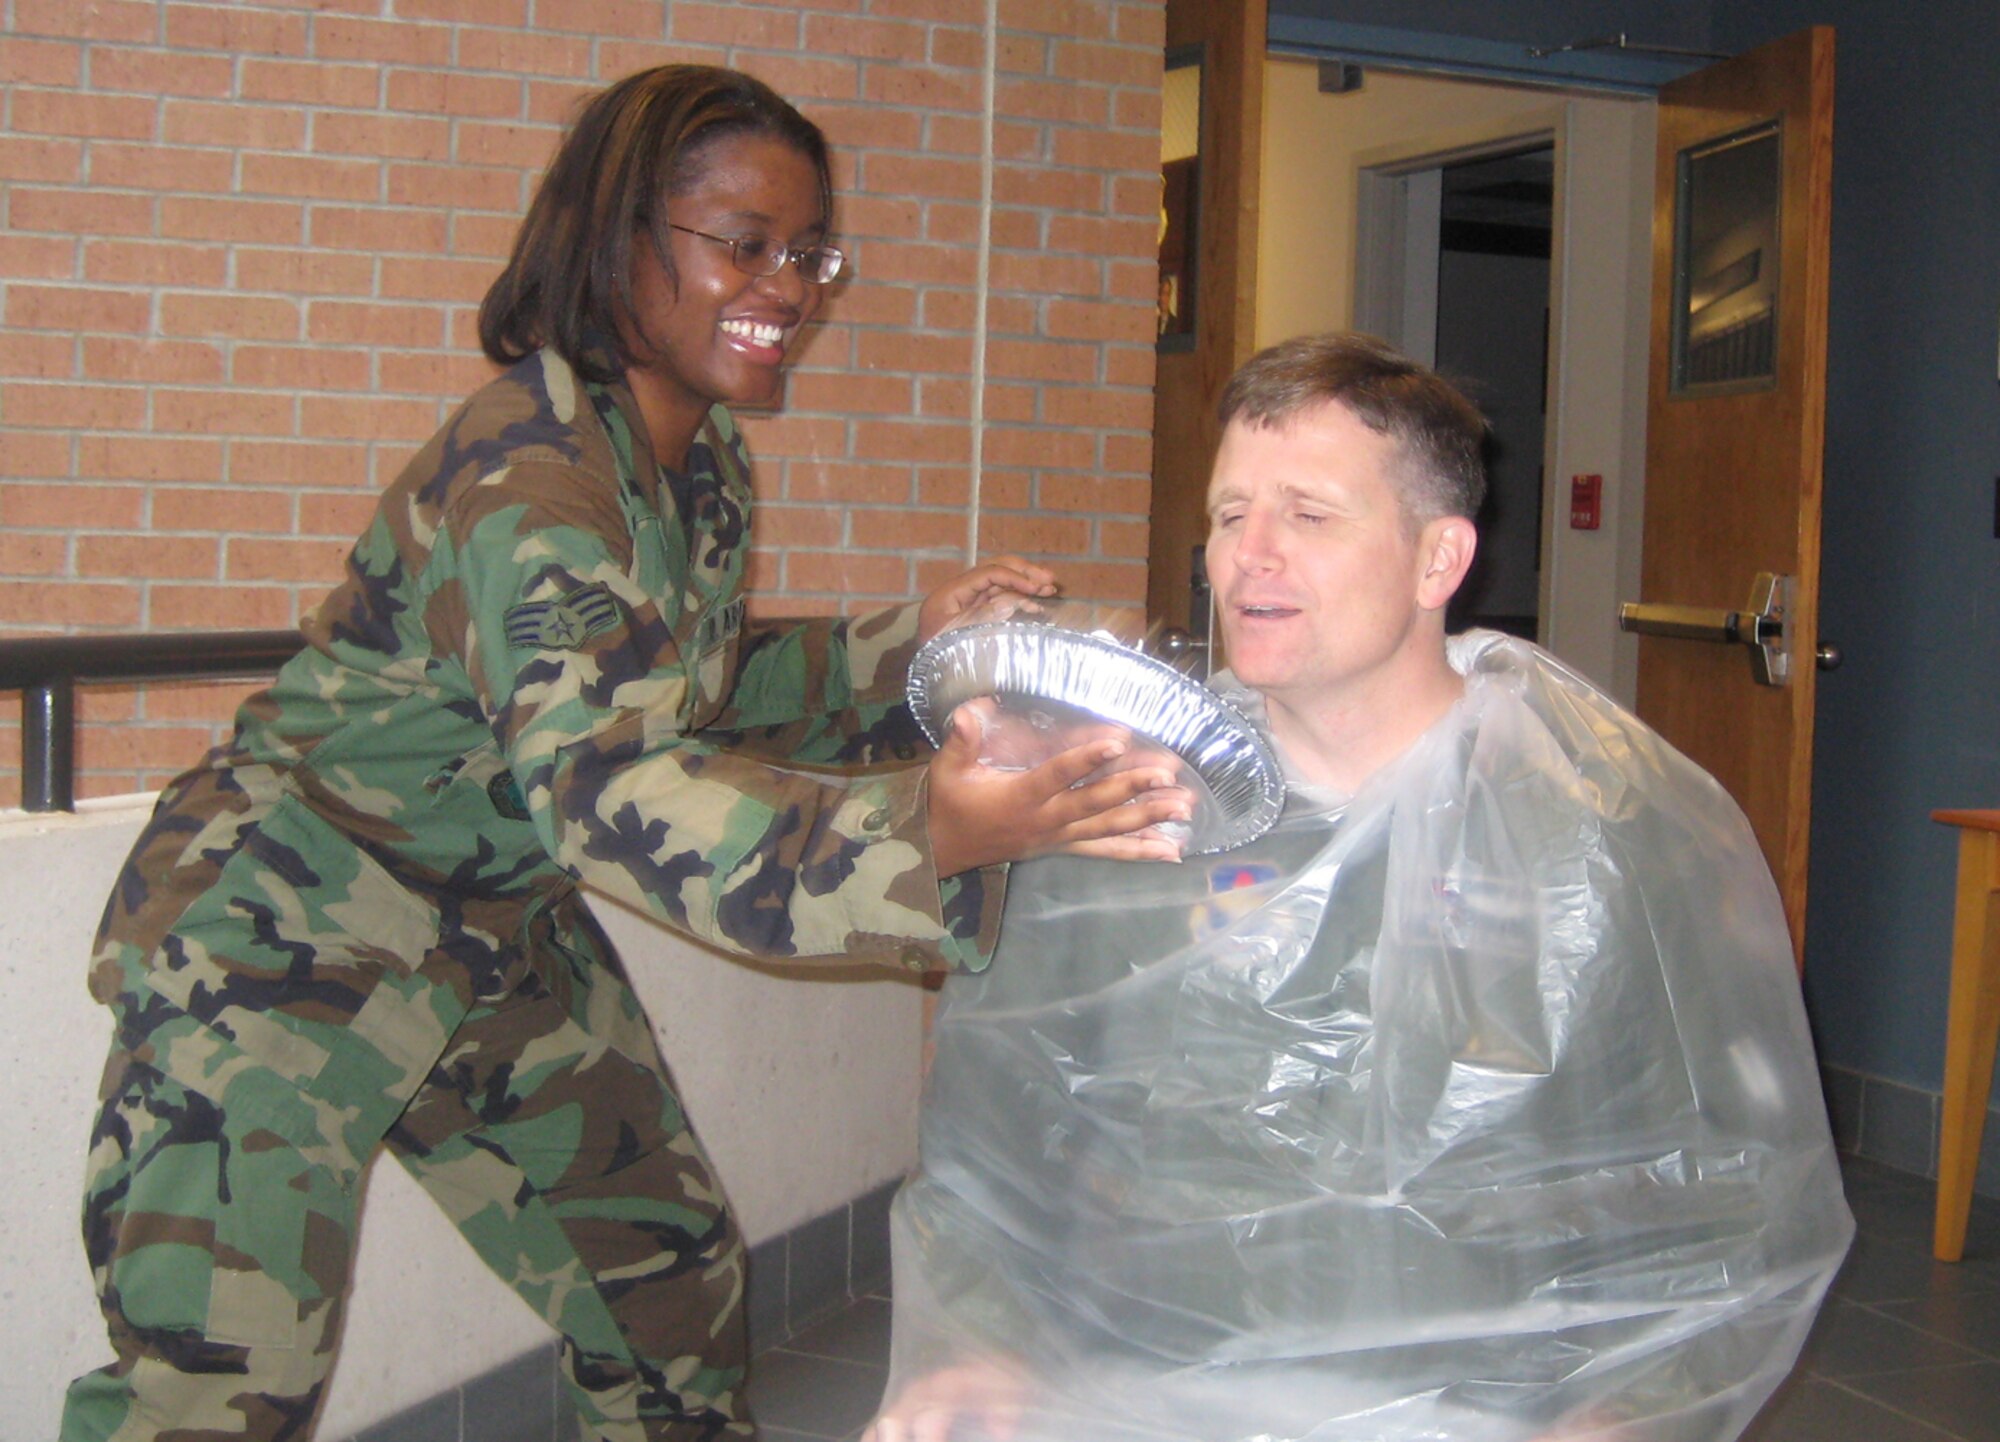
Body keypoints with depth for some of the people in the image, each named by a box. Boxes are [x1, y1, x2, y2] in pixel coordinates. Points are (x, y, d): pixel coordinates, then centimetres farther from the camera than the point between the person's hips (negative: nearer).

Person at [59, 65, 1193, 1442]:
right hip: (292, 932, -9)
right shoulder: (525, 475, -28)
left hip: (500, 936, 9)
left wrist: (913, 641, -1)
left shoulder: (706, 462, 2)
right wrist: (930, 831, -55)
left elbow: (701, 686, 15)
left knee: (677, 1290, 14)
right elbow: (607, 783, -41)